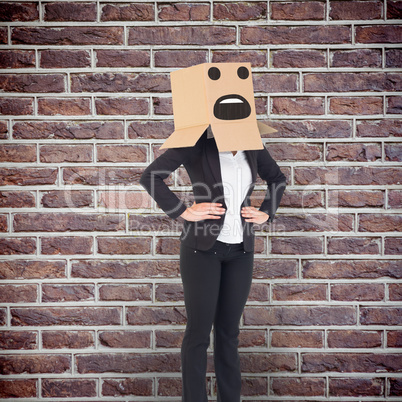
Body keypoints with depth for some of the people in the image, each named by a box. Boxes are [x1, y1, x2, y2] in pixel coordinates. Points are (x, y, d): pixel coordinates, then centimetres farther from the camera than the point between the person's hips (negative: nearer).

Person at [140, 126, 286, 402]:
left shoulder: (252, 146, 6)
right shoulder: (197, 143, -8)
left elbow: (277, 178, 22)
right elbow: (150, 176, -11)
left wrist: (266, 213, 9)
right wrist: (183, 212, -13)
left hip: (241, 249, 4)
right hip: (203, 247, -4)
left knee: (229, 331, 12)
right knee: (199, 331, 2)